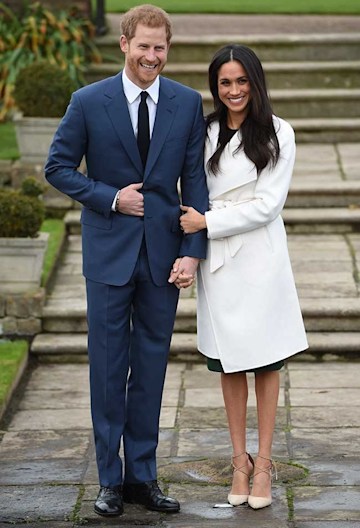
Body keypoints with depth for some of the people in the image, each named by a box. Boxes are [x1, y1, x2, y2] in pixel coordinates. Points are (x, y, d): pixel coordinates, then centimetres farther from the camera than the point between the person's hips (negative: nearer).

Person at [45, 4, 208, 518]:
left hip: (163, 254, 2)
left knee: (151, 368, 9)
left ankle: (142, 475, 20)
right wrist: (110, 198, -11)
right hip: (109, 252, -2)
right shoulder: (89, 102, -3)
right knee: (108, 368, 5)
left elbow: (195, 181, 1)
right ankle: (110, 478, 16)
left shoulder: (188, 104, 2)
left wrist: (192, 251, -7)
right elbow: (58, 166, 2)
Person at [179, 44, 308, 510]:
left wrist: (207, 222, -10)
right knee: (229, 362, 8)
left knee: (265, 359, 4)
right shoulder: (205, 133, 6)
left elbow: (267, 205, -9)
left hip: (260, 256, -3)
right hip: (218, 258, 3)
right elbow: (194, 196, 10)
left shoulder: (278, 134, -4)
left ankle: (263, 461, 12)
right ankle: (240, 459, 17)